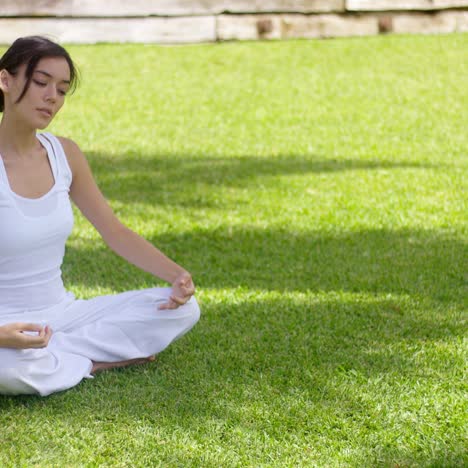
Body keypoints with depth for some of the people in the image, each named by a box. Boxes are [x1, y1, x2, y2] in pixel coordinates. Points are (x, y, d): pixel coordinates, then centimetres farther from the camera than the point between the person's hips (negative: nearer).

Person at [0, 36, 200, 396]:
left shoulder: (64, 153, 2)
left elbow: (115, 231, 9)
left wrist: (177, 275, -7)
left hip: (62, 313, 6)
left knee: (183, 308, -5)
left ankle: (51, 356, -8)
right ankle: (99, 361, -10)